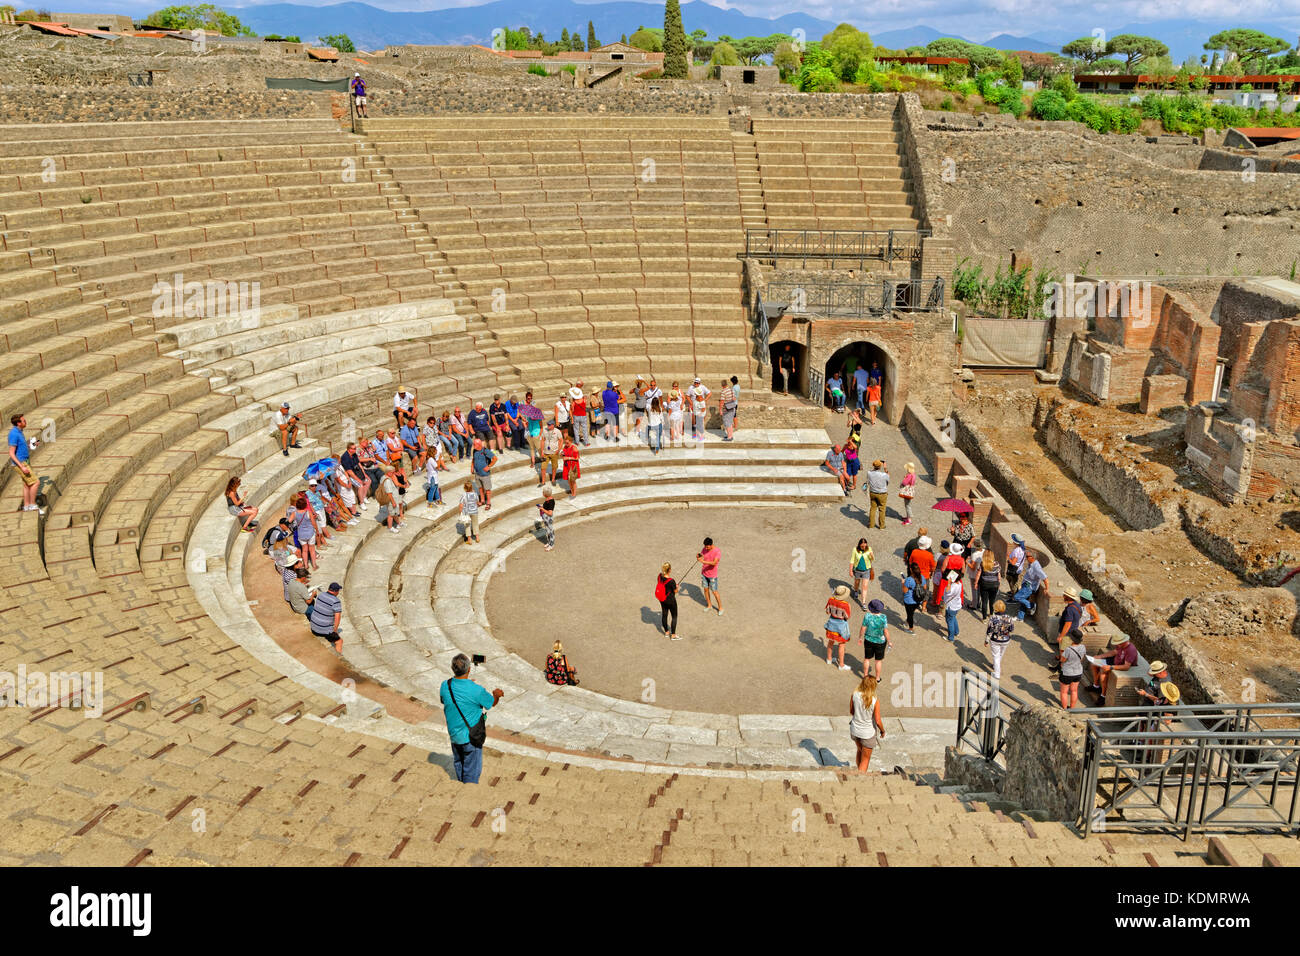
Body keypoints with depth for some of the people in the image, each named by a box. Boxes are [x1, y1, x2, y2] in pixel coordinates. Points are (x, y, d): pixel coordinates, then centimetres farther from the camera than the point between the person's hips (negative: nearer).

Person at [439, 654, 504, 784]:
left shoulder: (445, 686, -14)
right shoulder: (476, 690, -26)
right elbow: (492, 703, -7)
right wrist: (497, 694, 17)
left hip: (454, 734, 6)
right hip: (471, 737, -5)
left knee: (458, 763, 27)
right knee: (472, 771, 10)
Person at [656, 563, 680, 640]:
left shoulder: (660, 576, -12)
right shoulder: (671, 581, -30)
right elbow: (675, 591, -17)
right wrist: (676, 587, 5)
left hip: (662, 600, 6)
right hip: (670, 600, -6)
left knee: (664, 614, 20)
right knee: (674, 616, 10)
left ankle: (666, 632, 37)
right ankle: (673, 635, 14)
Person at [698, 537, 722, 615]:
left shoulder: (717, 552, -22)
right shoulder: (704, 549, -4)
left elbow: (714, 563, -33)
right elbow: (700, 558, -3)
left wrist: (703, 561, -43)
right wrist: (698, 557, -28)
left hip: (712, 575, -5)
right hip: (704, 573, 5)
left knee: (714, 591, 2)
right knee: (706, 589, 14)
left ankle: (720, 607, 19)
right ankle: (709, 605, 33)